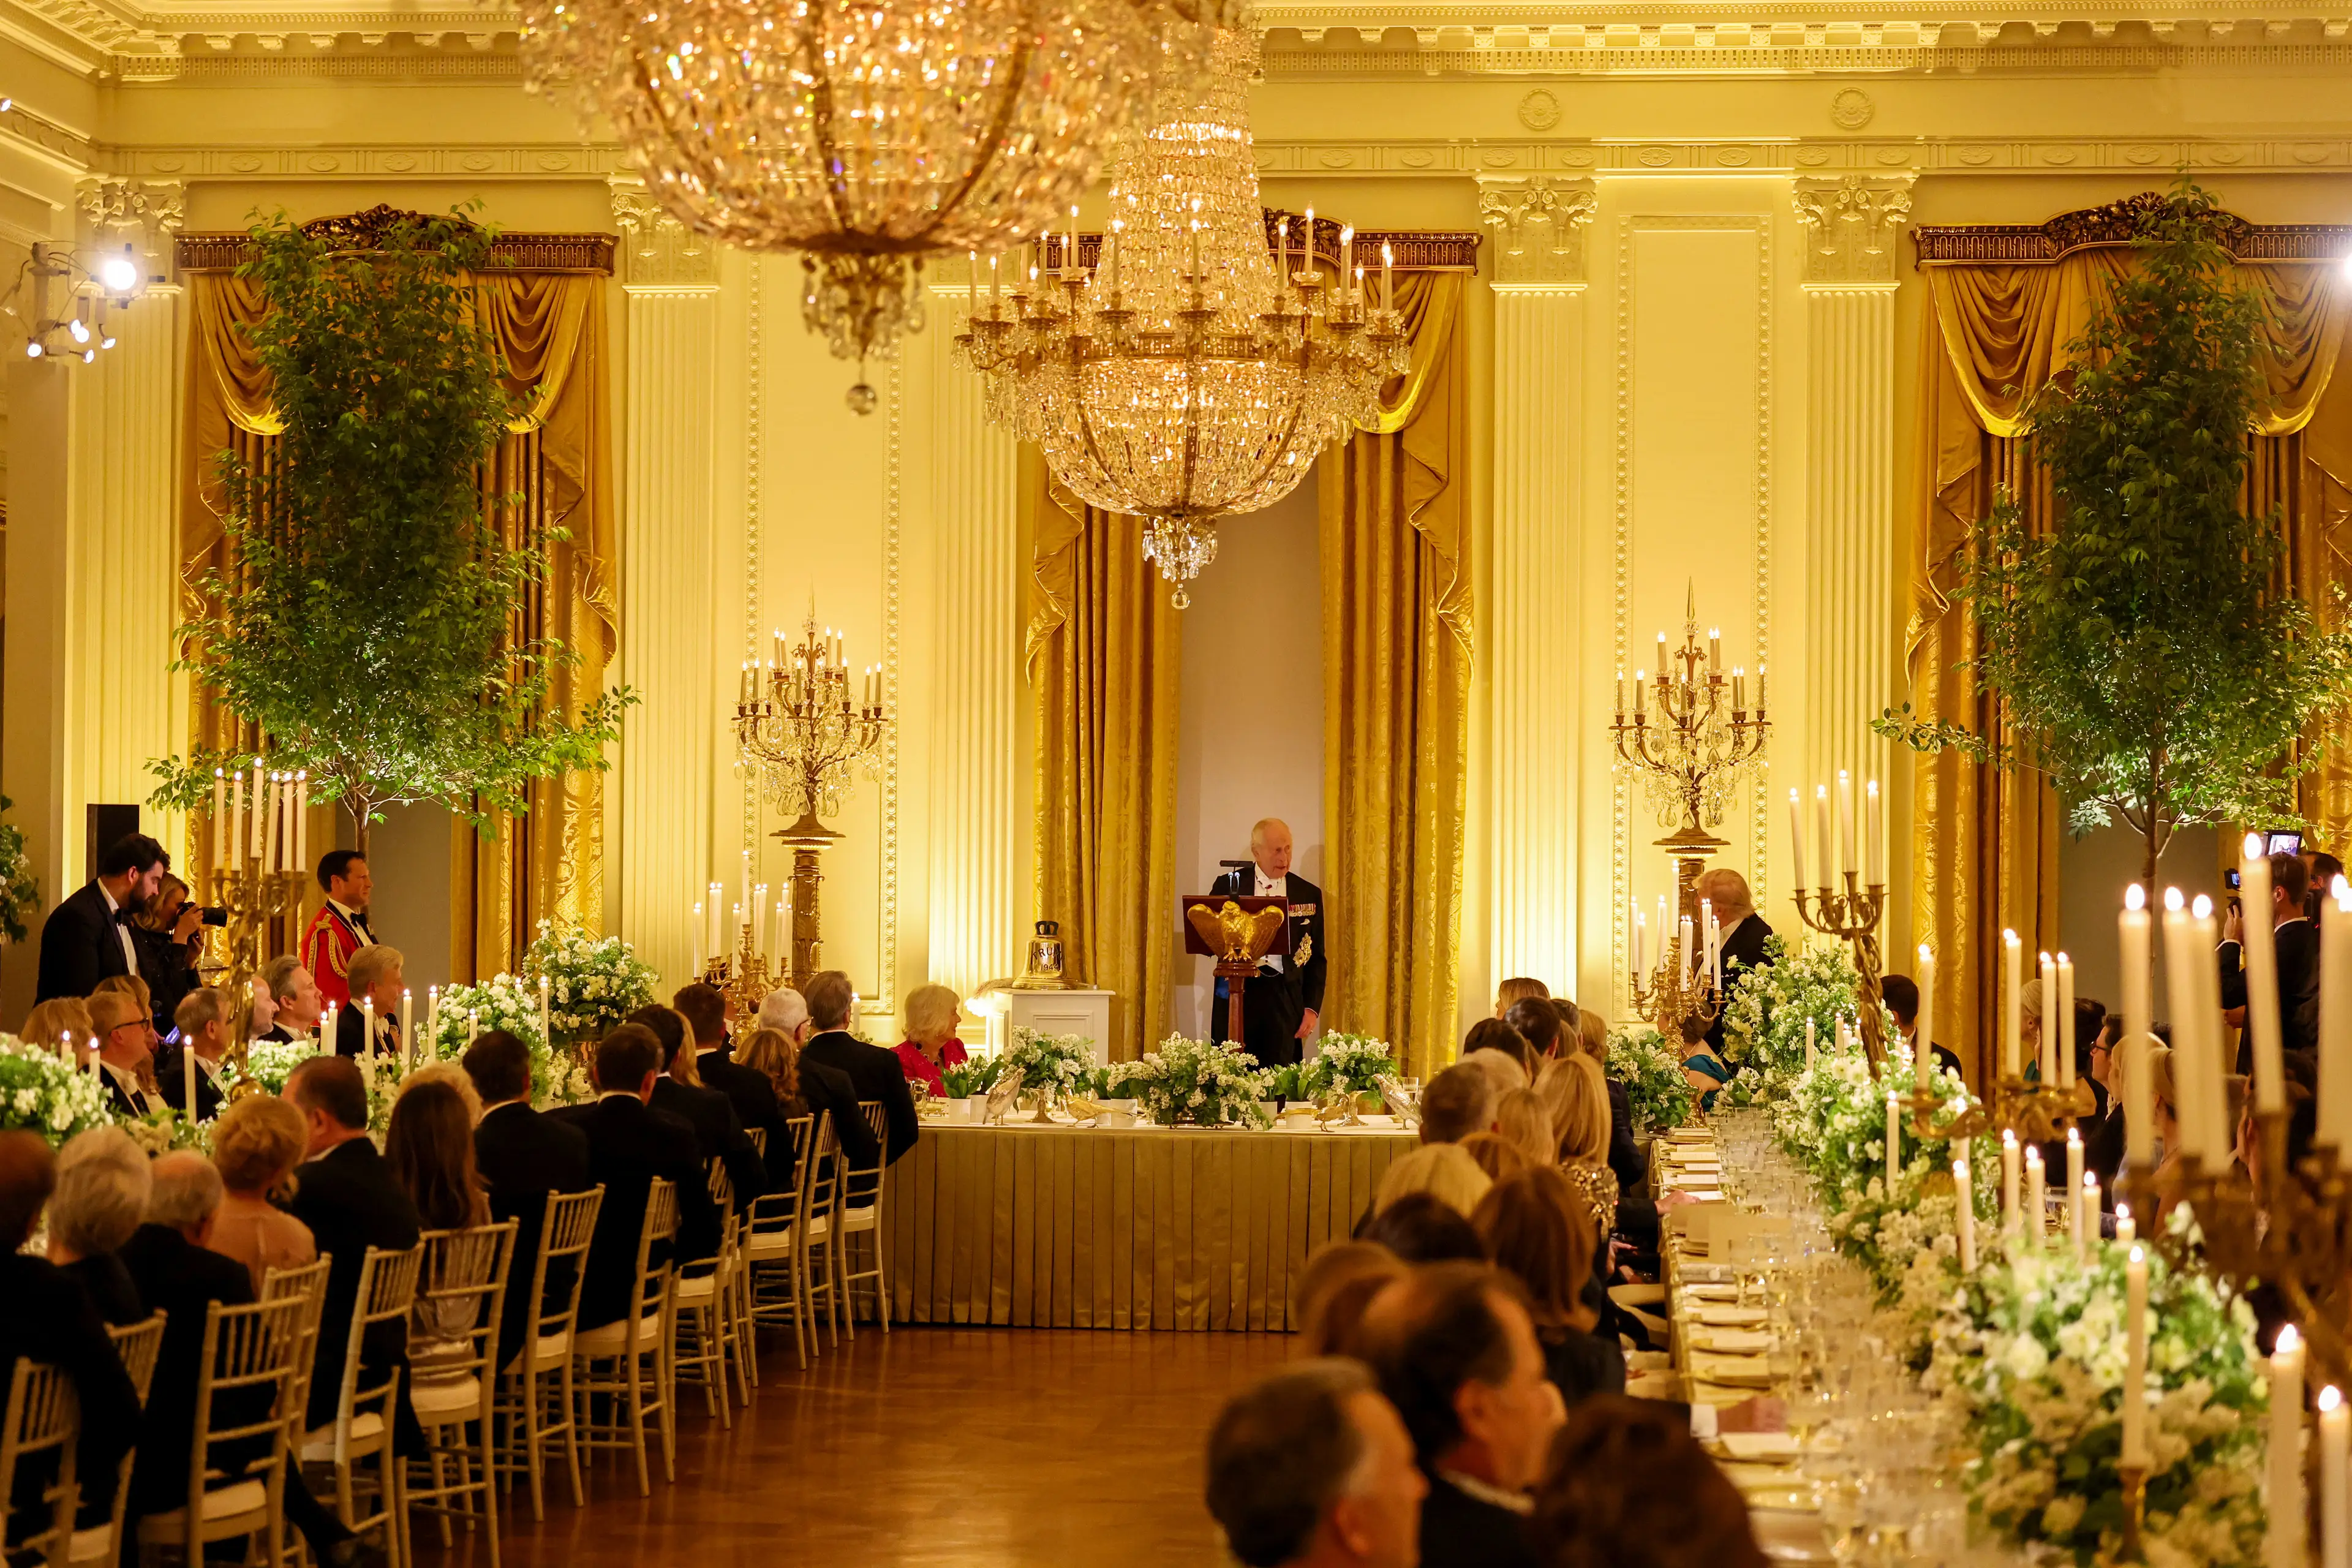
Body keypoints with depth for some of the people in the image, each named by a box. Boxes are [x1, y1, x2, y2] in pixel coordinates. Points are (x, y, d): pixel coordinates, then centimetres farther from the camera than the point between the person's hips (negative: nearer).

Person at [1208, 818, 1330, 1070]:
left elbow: (1318, 959, 10)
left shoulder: (1308, 894, 8)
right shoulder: (1228, 885, 5)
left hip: (1286, 1000, 1)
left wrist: (1313, 1009, 2)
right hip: (1237, 993, 0)